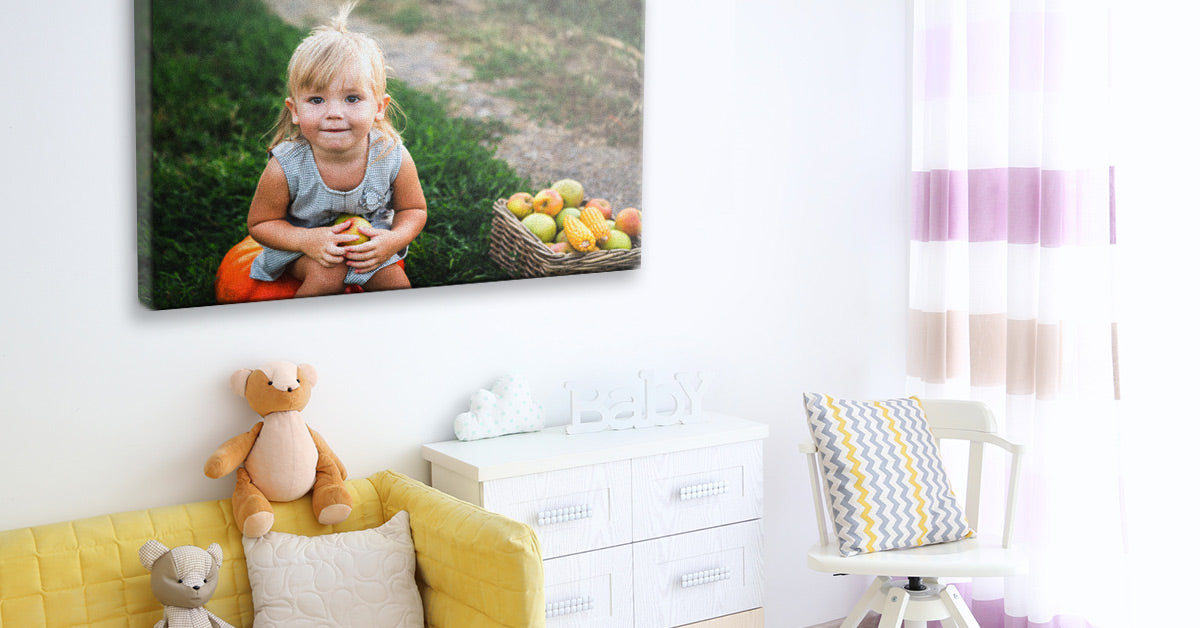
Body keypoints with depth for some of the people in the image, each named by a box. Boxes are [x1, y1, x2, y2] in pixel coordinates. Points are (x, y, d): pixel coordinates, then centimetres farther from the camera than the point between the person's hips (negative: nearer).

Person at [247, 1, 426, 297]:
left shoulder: (394, 158, -25)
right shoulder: (285, 169, -29)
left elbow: (413, 210, -6)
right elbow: (260, 223, -14)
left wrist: (393, 240, -28)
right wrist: (306, 240, -32)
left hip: (370, 239, 2)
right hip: (303, 243, -2)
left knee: (396, 286, -15)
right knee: (327, 276, -29)